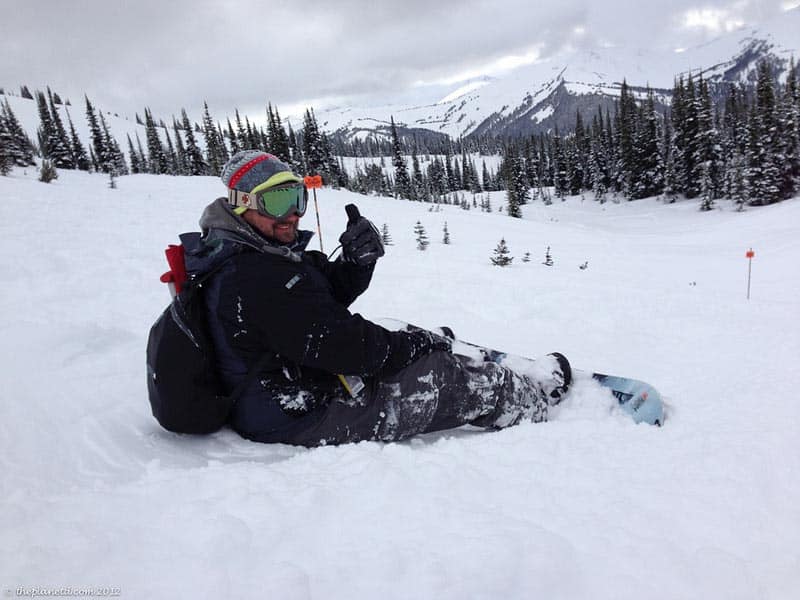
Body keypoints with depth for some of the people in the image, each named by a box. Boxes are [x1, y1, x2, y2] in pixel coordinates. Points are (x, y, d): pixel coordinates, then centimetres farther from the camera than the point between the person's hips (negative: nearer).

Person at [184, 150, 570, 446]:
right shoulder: (260, 278, -28)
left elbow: (331, 295, 8)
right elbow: (339, 344, -27)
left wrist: (356, 260, -14)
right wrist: (416, 343, -12)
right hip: (304, 419, -10)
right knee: (445, 376, -8)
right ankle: (537, 400, 16)